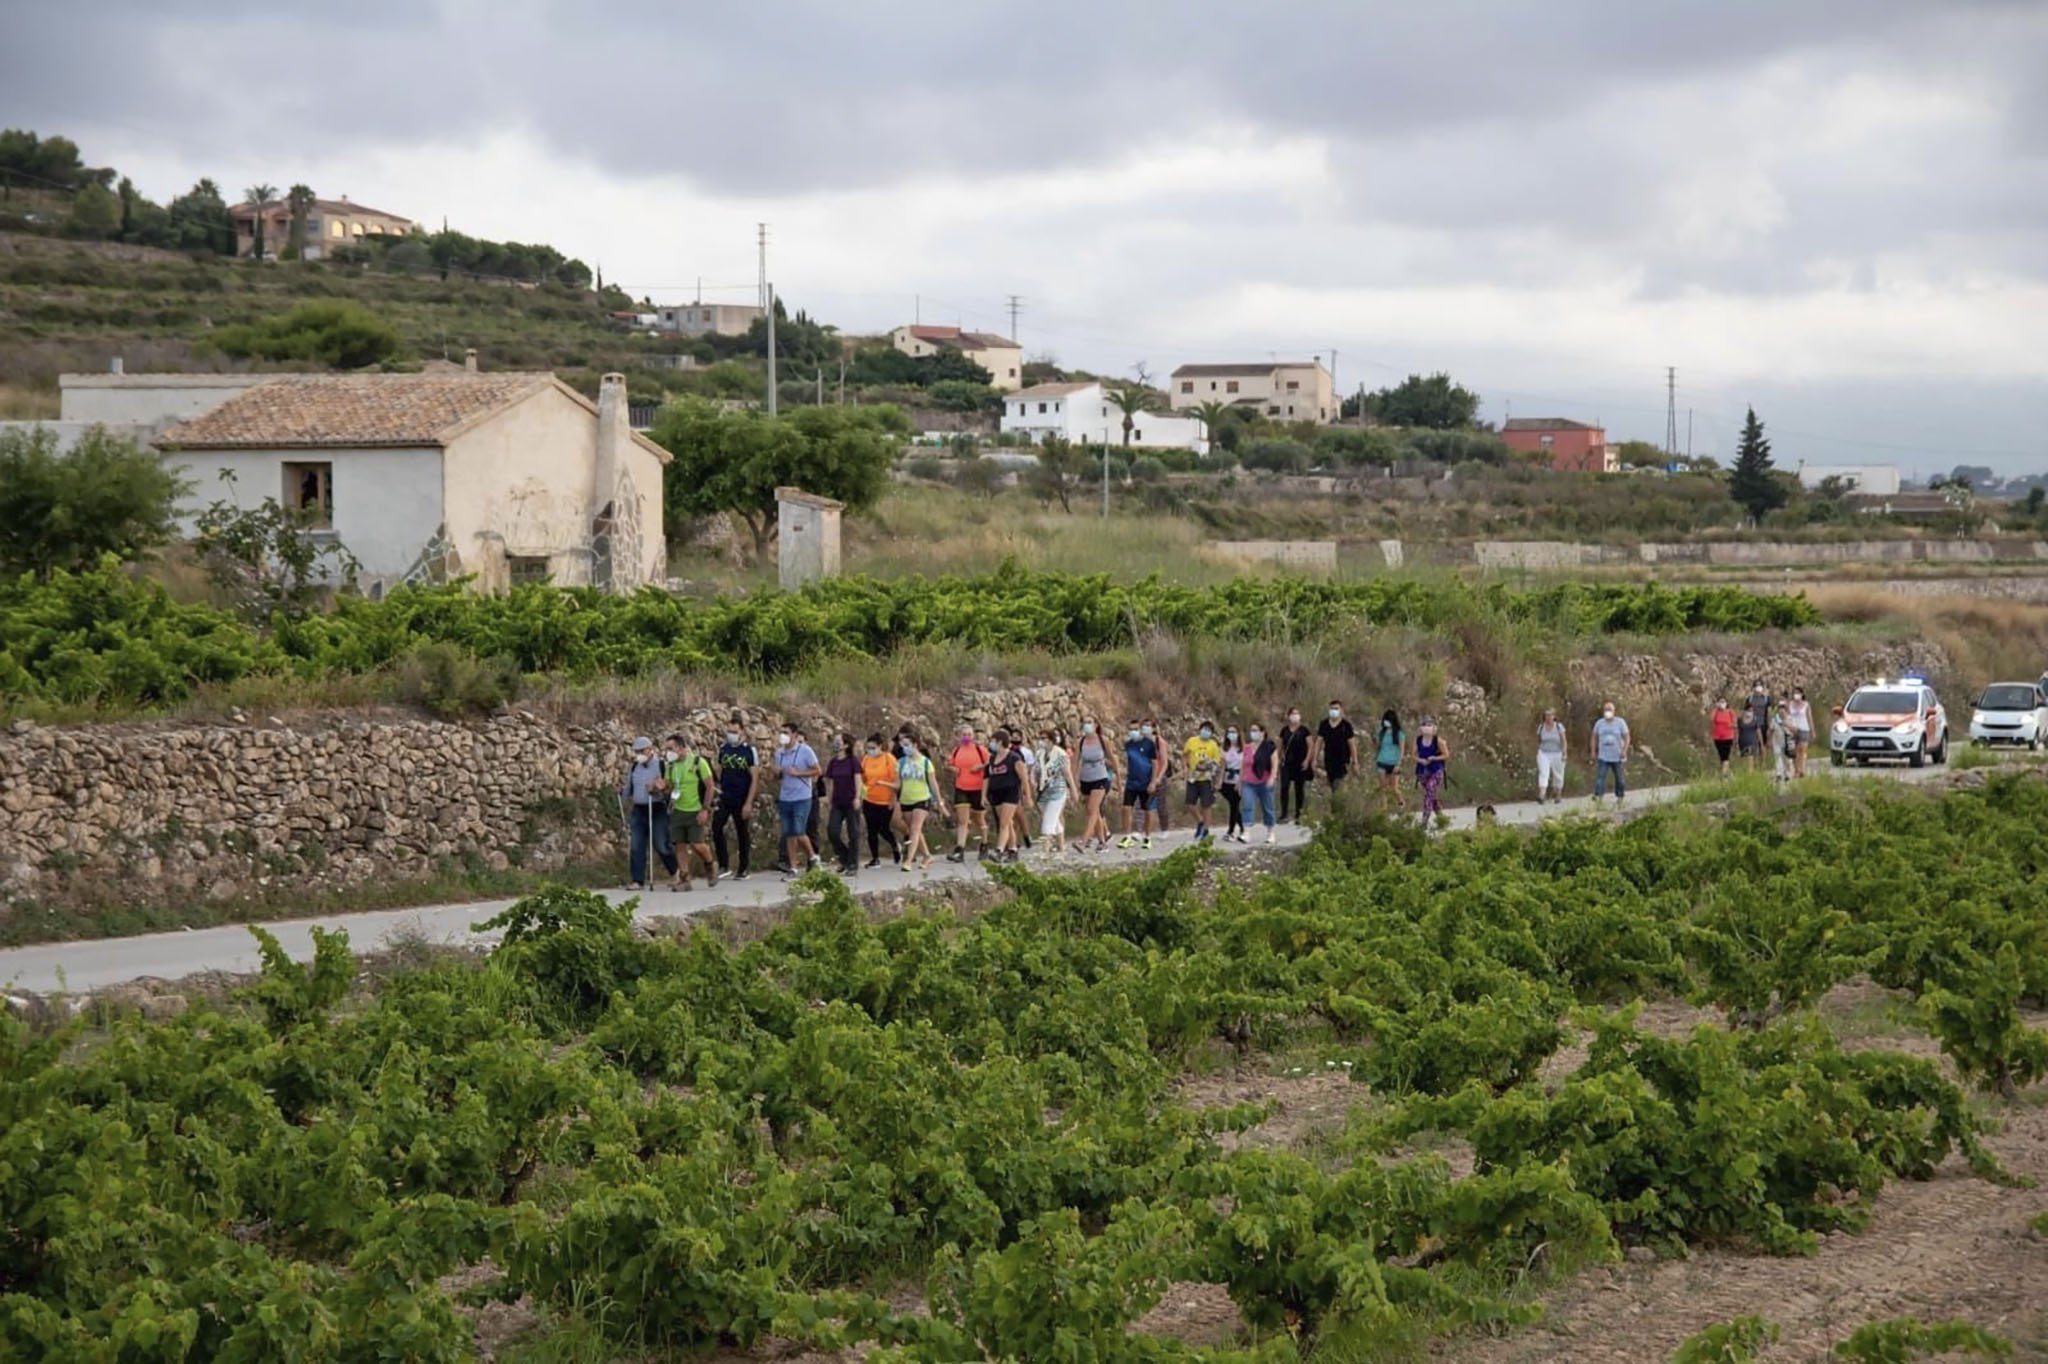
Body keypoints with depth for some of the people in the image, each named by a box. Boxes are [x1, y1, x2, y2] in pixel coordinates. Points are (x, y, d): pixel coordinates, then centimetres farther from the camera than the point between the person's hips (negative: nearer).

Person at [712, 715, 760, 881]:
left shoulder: (750, 751, -6)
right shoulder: (723, 749, 7)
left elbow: (755, 779, -8)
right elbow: (719, 771, 15)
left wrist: (749, 803, -14)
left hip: (742, 800, -3)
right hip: (724, 798, 3)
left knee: (742, 834, 5)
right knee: (716, 827, -14)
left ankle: (743, 870, 15)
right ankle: (724, 866, -7)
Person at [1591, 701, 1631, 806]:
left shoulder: (1620, 722, -2)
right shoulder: (1599, 723, 5)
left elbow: (1626, 738, -1)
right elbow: (1595, 738, 12)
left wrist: (1624, 751, -13)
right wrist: (1593, 752, 3)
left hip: (1617, 757, -1)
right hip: (1603, 757, 1)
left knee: (1619, 778, 9)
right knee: (1600, 777, -14)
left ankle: (1620, 797, 24)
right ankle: (1597, 797, -21)